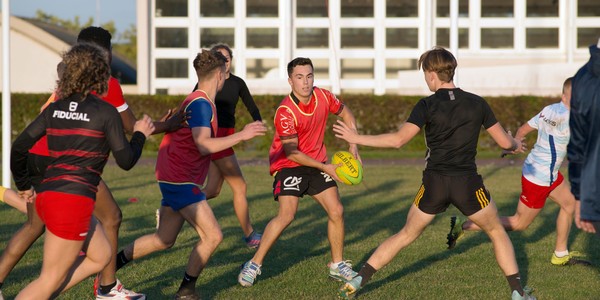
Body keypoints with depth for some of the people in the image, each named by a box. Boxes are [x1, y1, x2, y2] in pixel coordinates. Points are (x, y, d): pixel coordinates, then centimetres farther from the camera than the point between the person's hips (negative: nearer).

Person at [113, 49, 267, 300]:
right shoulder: (201, 104, -18)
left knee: (164, 240, 17)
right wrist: (241, 135, -26)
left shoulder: (196, 101, 13)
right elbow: (204, 145, -29)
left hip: (174, 178, 11)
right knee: (212, 236, -12)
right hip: (179, 179, -11)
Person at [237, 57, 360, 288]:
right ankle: (254, 265, -10)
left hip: (316, 162, 6)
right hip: (288, 165, -6)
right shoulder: (285, 112, -26)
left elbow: (345, 113, 13)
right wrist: (326, 168, -21)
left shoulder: (323, 97, -8)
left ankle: (337, 266, 18)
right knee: (286, 215, -21)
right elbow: (292, 152, -22)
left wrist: (353, 145, 3)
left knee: (336, 211, 1)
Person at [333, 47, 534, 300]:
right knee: (497, 233, 20)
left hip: (434, 183, 0)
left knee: (406, 235, 17)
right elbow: (504, 142, 7)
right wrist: (516, 144, 32)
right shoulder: (477, 103, 2)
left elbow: (398, 139, -12)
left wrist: (356, 138, -3)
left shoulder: (427, 105, -5)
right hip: (467, 183, 0)